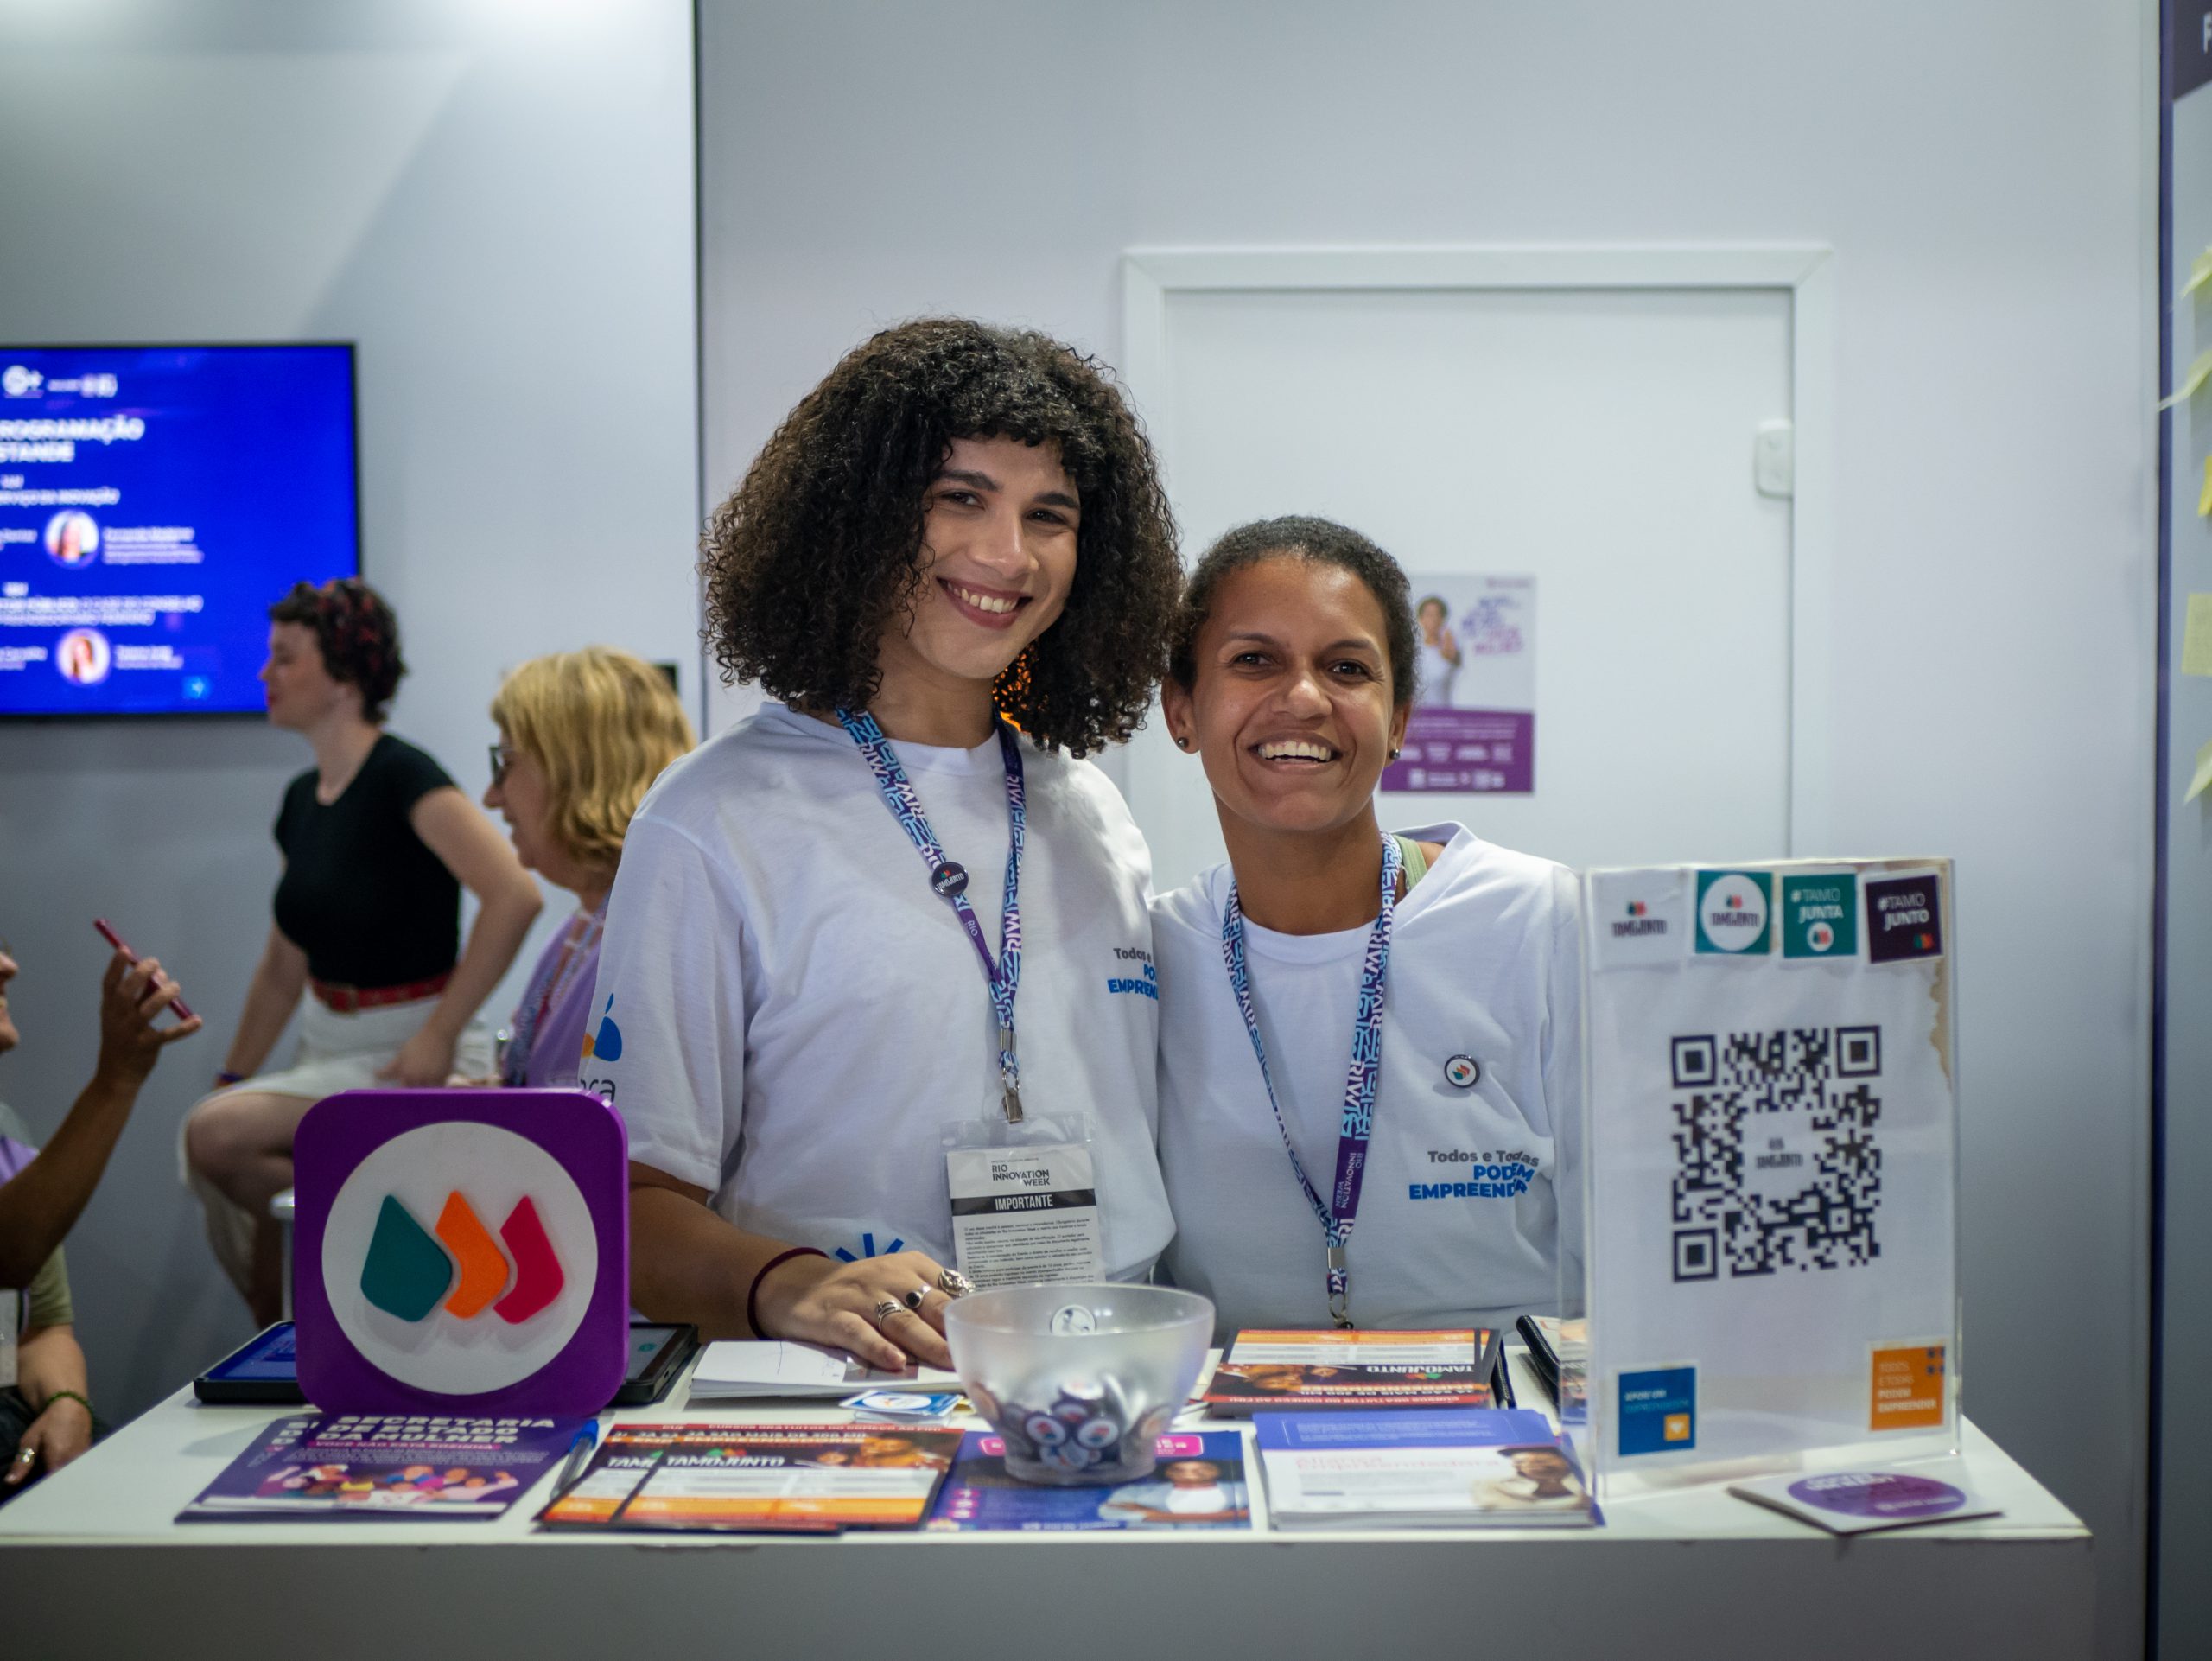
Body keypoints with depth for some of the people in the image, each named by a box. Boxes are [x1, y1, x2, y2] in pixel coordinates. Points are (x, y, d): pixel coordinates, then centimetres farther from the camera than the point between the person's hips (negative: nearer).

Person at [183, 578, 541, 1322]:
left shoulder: (401, 776, -15)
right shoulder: (302, 799, 11)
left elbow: (514, 894, -27)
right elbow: (283, 966, 20)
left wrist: (441, 1036, -25)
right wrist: (231, 1080, 16)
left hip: (405, 1057, -8)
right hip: (326, 1050, 8)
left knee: (216, 1136, -23)